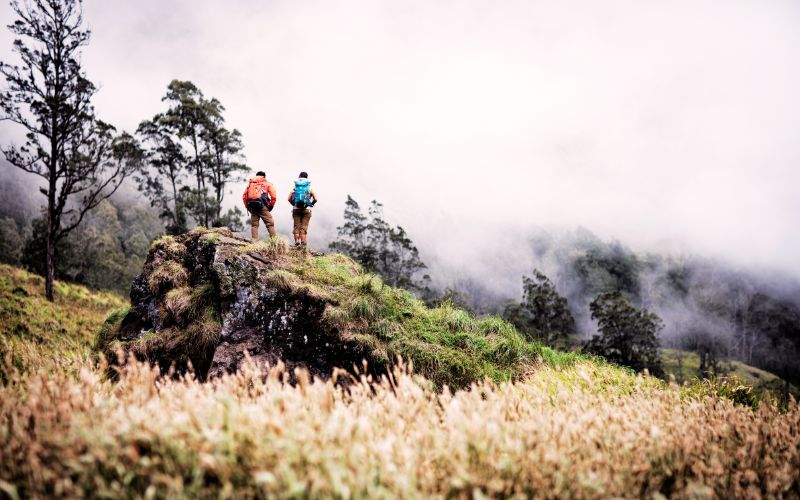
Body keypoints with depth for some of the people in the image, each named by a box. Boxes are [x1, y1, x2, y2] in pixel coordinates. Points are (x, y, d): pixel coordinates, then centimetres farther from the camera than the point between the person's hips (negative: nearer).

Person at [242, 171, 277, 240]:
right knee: (270, 224, -2)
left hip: (252, 207, 3)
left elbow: (244, 196, 12)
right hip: (262, 206, -3)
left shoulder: (250, 183, 21)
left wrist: (247, 207, 17)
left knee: (254, 225, 9)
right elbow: (273, 197, -1)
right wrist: (270, 206, 10)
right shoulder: (267, 184, 12)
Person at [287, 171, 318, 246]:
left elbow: (289, 199, 0)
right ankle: (303, 242, -5)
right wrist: (311, 204, 13)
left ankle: (297, 241, -1)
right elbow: (316, 199, -5)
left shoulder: (295, 187, 7)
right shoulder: (310, 188, 2)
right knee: (304, 227, 0)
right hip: (306, 209, -1)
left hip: (296, 209, 1)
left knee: (296, 226, 5)